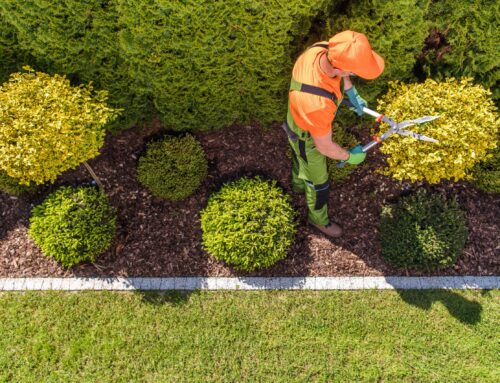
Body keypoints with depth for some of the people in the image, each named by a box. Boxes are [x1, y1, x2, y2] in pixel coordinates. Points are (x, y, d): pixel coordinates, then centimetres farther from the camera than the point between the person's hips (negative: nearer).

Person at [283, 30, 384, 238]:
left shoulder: (323, 49, -30)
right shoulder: (317, 104, -50)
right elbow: (324, 147, -29)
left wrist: (351, 92, -1)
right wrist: (349, 156, -12)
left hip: (301, 119, 7)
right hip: (307, 137, -6)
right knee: (318, 181, 21)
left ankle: (299, 184, 69)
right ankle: (318, 218, 51)